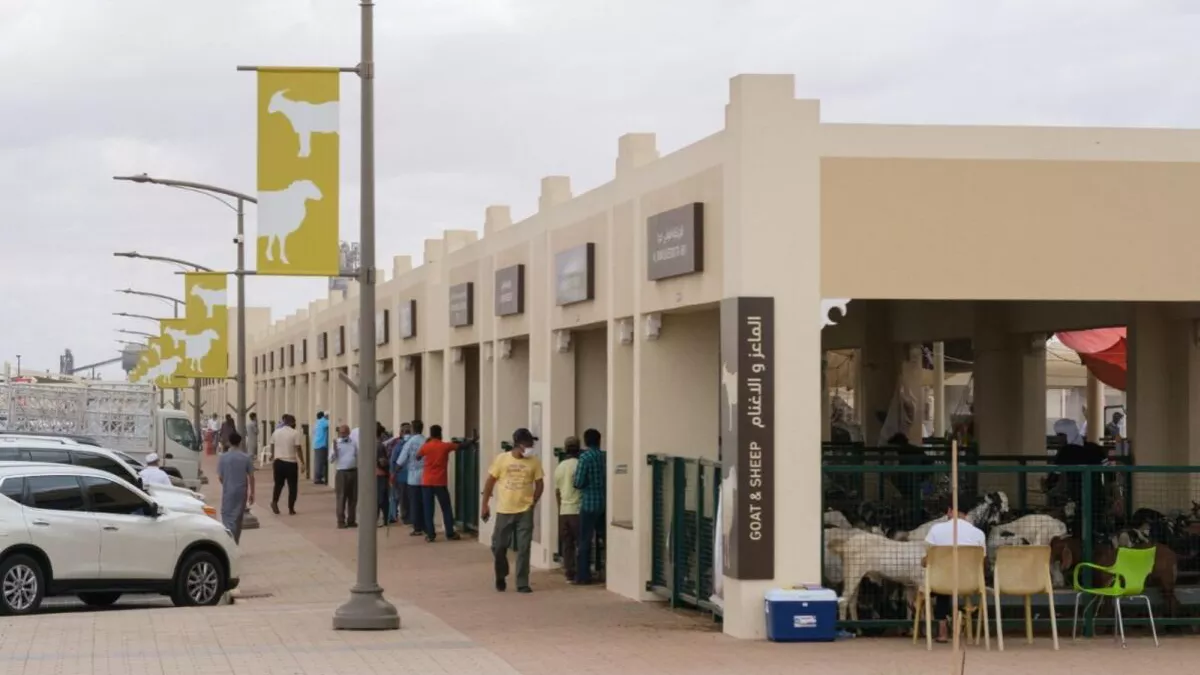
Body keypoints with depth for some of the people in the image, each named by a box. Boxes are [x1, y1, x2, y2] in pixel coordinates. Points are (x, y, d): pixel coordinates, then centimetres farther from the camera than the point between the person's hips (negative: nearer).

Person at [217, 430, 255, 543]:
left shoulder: (223, 458, -7)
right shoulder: (246, 458, -5)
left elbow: (220, 477, -3)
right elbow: (251, 477, -2)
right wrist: (252, 493, 8)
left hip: (228, 491, -2)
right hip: (242, 491, 2)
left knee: (228, 517, -1)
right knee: (238, 518, 15)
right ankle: (235, 543, 22)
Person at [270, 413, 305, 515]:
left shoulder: (276, 432, 7)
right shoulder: (295, 433, -8)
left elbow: (272, 448, 12)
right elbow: (298, 449, -11)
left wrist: (272, 460, 26)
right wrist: (302, 463, -6)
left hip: (278, 461, 4)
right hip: (291, 462, -4)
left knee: (278, 484, 16)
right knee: (292, 486, 6)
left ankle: (274, 502, -5)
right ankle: (291, 508, 6)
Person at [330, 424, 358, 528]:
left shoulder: (353, 442, 10)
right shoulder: (336, 443, -1)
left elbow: (358, 456, 15)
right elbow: (331, 459, -8)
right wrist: (334, 450, -24)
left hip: (354, 472, 4)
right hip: (342, 473, -4)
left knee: (353, 498, 7)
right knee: (341, 498, -4)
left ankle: (351, 520, 15)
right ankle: (341, 521, -1)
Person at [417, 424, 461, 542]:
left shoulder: (426, 446, -1)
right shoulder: (446, 446, -2)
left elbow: (417, 456, 18)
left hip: (427, 482, 1)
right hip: (440, 482, -1)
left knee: (428, 509, 4)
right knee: (446, 508, 10)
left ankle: (430, 534, 0)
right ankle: (450, 533, 11)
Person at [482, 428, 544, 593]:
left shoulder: (534, 462, -1)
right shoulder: (501, 459, -4)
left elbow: (539, 484, 7)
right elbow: (490, 482, 2)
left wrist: (533, 502, -2)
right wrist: (484, 505, 0)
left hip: (525, 511, 0)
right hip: (504, 510, 0)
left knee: (523, 549, -1)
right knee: (499, 546, 6)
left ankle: (522, 584, 6)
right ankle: (501, 577, 30)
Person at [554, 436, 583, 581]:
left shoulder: (559, 467, 10)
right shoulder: (579, 464, -10)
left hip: (564, 511, 6)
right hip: (577, 510, -6)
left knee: (567, 544, 7)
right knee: (580, 543, -1)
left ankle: (569, 573, 6)